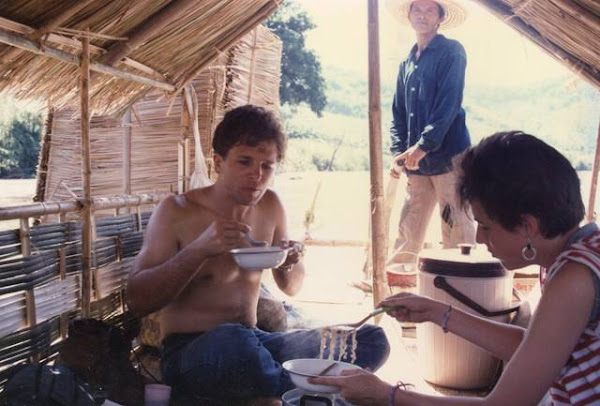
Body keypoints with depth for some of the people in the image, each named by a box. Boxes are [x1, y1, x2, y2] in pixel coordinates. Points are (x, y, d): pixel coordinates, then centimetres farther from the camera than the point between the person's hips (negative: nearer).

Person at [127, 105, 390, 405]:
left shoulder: (270, 206, 6)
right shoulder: (176, 212, -8)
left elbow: (291, 287, 16)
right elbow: (137, 300, -14)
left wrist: (289, 265, -8)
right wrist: (199, 250, -25)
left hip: (253, 346, 5)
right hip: (188, 353, -5)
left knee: (372, 340, -10)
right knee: (233, 339, -41)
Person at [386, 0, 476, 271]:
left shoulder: (451, 52, 0)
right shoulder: (407, 63, 19)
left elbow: (449, 104, -11)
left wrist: (423, 146, -18)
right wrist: (398, 152, 4)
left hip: (448, 155, -6)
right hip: (415, 160, 6)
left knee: (456, 228, -4)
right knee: (407, 229, 8)